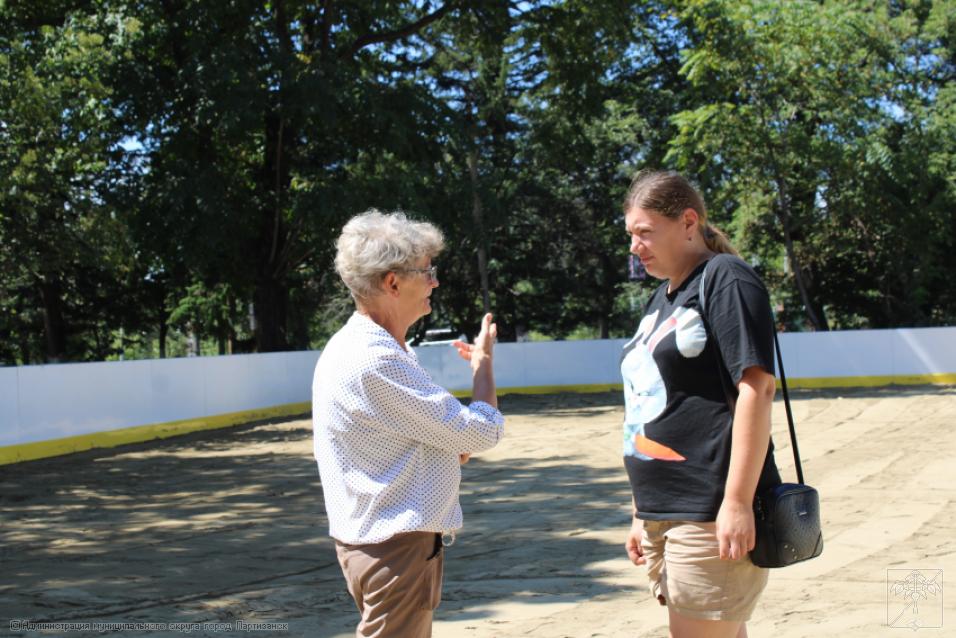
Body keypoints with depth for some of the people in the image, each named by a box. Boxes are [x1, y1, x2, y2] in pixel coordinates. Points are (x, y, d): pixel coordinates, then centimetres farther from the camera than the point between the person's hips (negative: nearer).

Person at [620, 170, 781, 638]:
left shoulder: (724, 279, -8)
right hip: (664, 513, 8)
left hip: (710, 513, -8)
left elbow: (756, 389, -17)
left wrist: (737, 502, -22)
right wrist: (642, 512, 21)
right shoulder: (662, 299, 17)